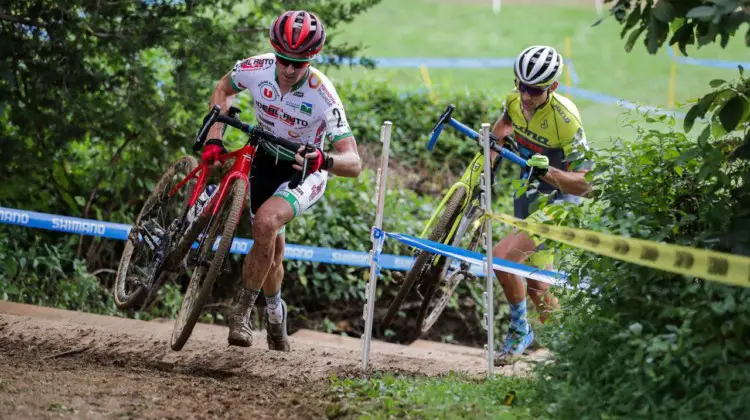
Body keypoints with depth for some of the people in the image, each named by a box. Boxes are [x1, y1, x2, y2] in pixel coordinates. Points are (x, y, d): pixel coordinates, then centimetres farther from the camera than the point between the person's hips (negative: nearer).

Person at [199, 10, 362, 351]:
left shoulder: (322, 95, -32)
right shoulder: (257, 68, -23)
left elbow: (354, 163, -34)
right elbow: (223, 90, 2)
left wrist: (324, 161, -56)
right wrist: (214, 138, -12)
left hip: (305, 170, -4)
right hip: (267, 160, 4)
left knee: (266, 221, -31)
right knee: (271, 247, 10)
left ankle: (243, 310, -15)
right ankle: (275, 312, 40)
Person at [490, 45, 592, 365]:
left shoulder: (565, 118, -28)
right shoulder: (516, 101, -9)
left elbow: (585, 184, -28)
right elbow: (504, 124, 17)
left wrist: (548, 171, -43)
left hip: (558, 198, -7)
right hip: (528, 195, 7)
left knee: (502, 256, -24)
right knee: (535, 287, 12)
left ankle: (520, 330, -3)